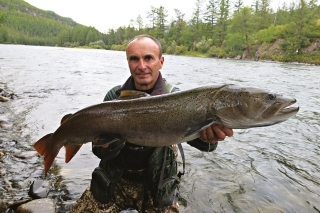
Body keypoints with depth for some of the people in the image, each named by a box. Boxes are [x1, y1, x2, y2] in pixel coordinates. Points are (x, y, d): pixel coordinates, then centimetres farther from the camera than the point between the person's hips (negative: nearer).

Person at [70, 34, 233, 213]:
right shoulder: (114, 97, -7)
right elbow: (101, 151, -12)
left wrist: (208, 137, -52)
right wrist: (115, 137, -35)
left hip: (157, 186, -1)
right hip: (116, 181, 2)